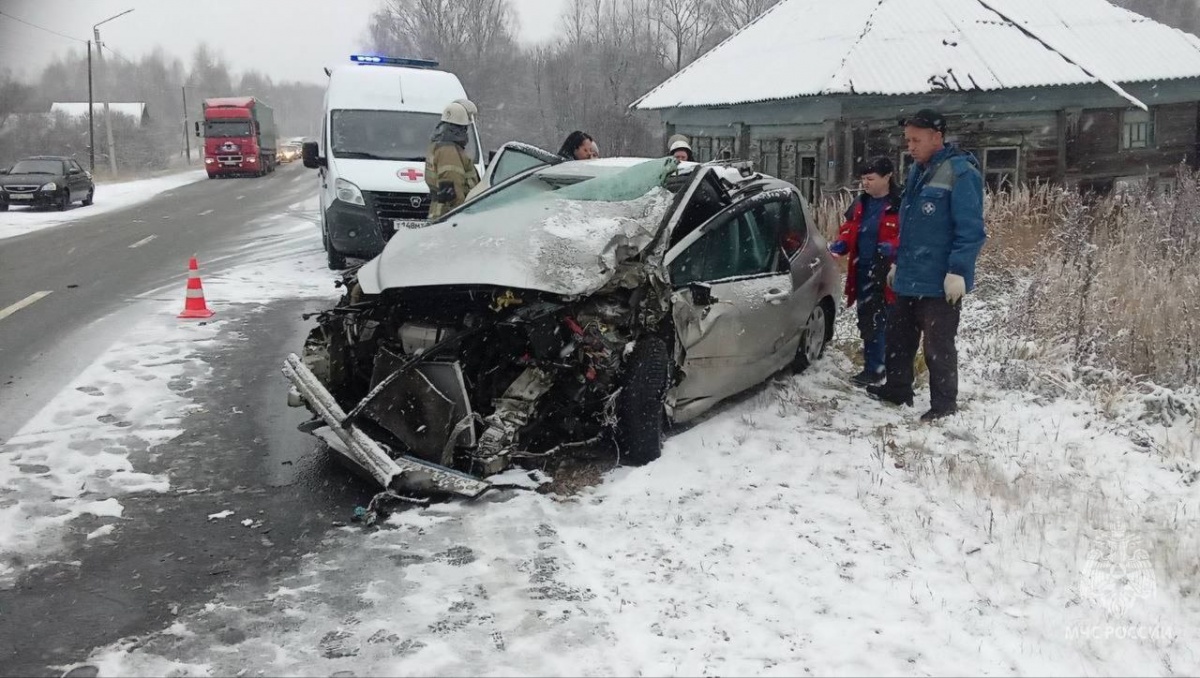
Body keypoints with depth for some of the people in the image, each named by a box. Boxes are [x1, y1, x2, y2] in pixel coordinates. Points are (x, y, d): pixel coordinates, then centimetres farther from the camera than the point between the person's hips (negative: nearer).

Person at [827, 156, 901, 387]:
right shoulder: (860, 204, 12)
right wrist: (840, 244, -2)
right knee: (866, 322, 14)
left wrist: (892, 247, -31)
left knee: (880, 324, -4)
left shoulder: (899, 205, -11)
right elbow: (849, 231, 17)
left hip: (887, 275, -7)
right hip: (863, 273, 7)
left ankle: (875, 368, 2)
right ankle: (873, 367, 24)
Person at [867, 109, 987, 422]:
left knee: (938, 346, 1)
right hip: (909, 278, 9)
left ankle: (944, 404, 14)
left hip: (940, 283, -9)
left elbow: (970, 229, -19)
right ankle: (897, 389, 33)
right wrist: (898, 263, 23)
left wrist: (958, 271, -23)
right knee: (898, 337, 18)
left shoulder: (960, 172, -15)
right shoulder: (918, 172, 13)